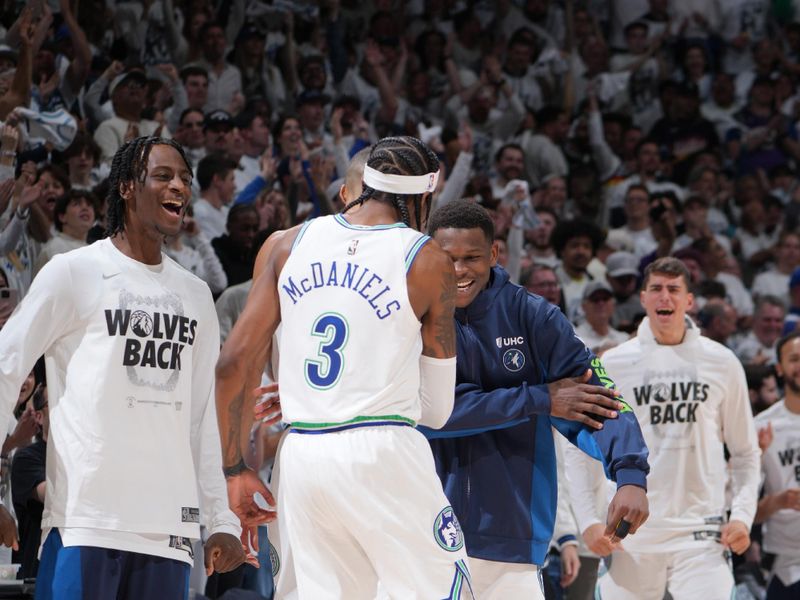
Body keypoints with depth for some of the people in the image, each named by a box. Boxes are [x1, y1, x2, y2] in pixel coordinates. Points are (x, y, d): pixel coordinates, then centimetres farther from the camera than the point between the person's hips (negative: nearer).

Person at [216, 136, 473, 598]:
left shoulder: (286, 245, 10)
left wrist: (235, 468, 12)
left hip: (300, 454, 4)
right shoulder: (429, 262, 0)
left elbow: (234, 364, 6)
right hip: (382, 455, -4)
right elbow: (438, 410, 4)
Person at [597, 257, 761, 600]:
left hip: (701, 532, 0)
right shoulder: (612, 365, 5)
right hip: (631, 534, 1)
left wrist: (742, 516, -1)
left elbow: (745, 452, 12)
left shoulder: (722, 363, 7)